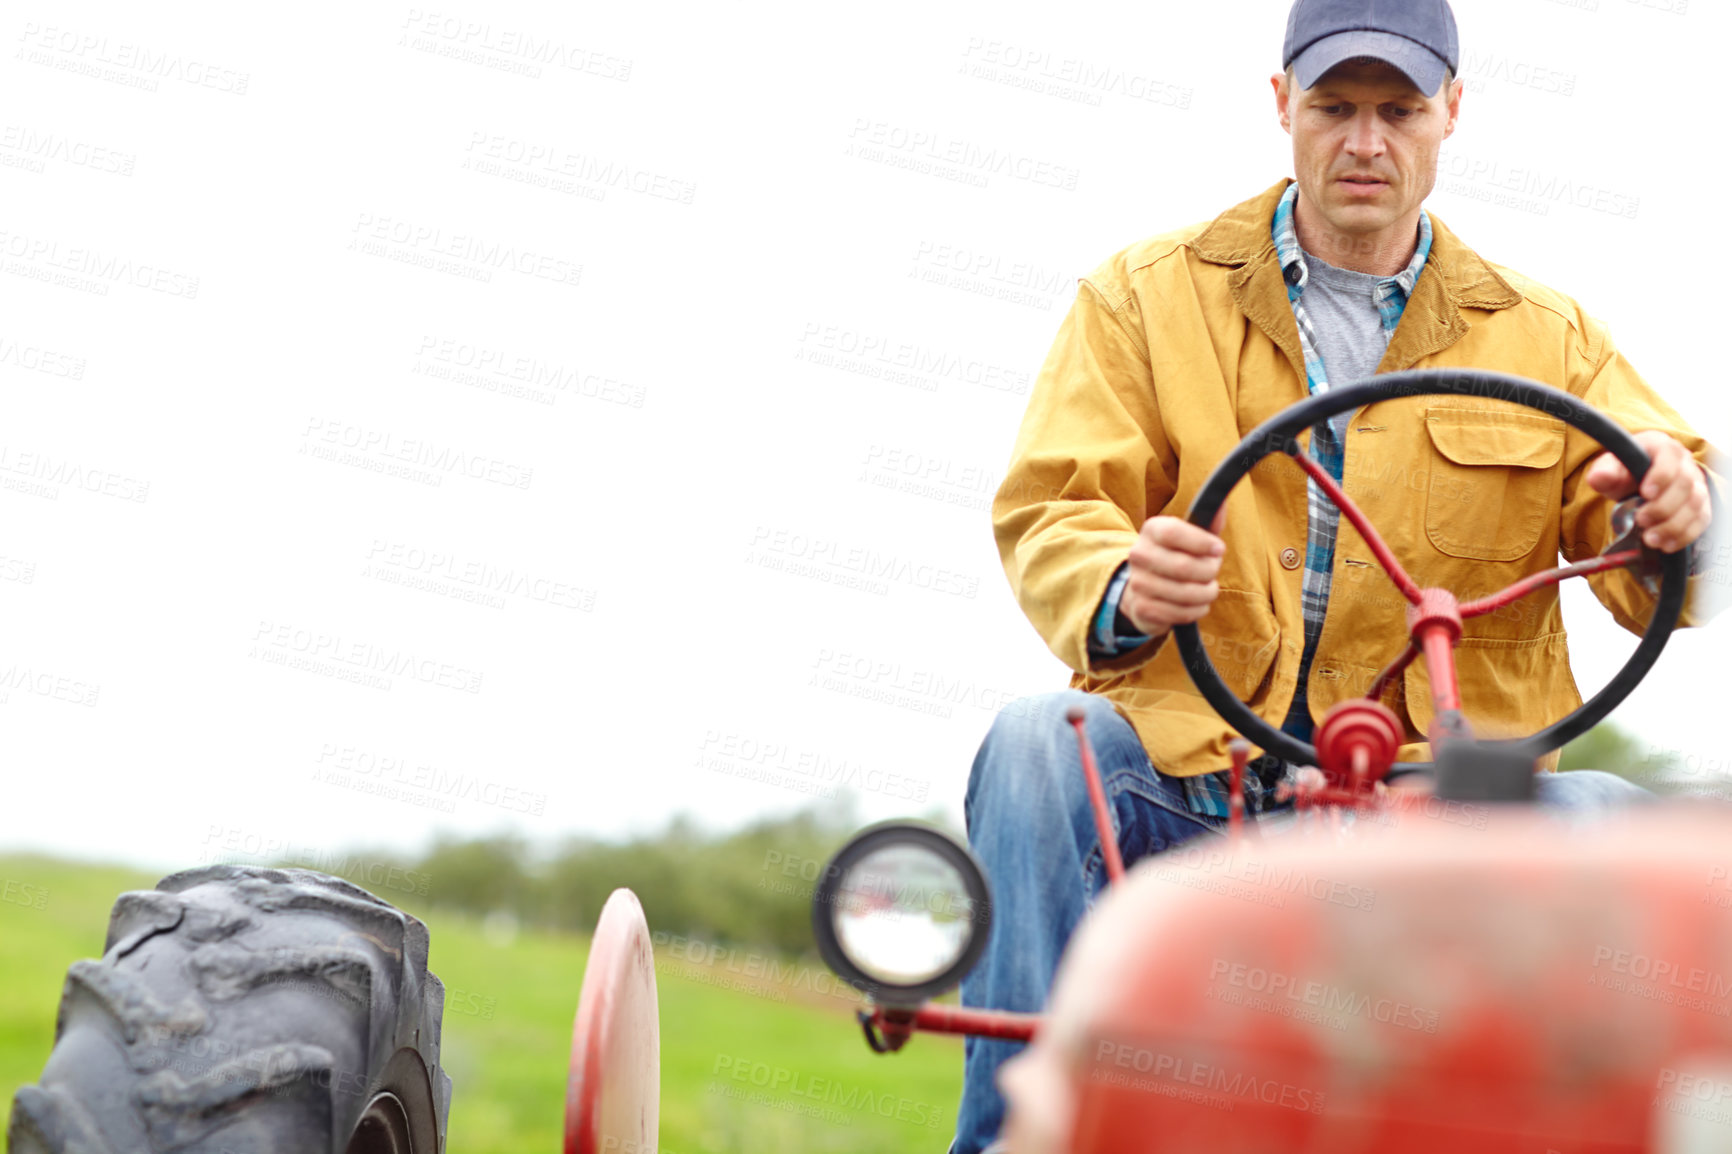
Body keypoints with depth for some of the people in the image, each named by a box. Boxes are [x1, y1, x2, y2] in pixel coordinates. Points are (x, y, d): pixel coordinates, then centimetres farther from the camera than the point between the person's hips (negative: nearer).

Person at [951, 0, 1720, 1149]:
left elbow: (1650, 578, 9)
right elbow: (1051, 512, 4)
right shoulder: (1146, 297, 15)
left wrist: (1669, 512, -17)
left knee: (1607, 822, -28)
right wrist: (1123, 592, -21)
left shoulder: (1546, 338, 18)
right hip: (1186, 768, 0)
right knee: (1037, 745, -31)